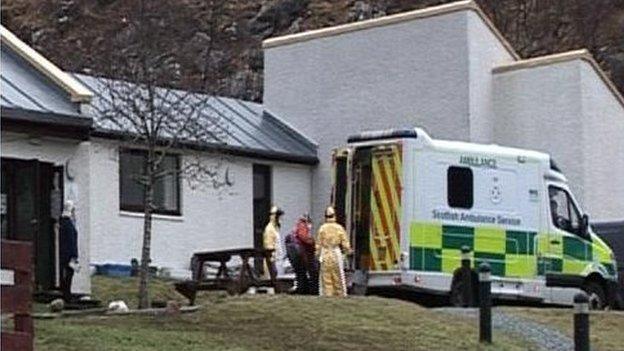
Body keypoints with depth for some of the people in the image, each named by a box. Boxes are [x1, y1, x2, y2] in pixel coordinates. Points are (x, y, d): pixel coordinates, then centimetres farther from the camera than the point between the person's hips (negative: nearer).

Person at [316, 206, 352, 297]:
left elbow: (319, 243, -2)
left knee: (326, 279, 4)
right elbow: (345, 243, -1)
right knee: (338, 278, 6)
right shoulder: (339, 228, -4)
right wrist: (348, 251, 16)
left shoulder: (322, 228, -4)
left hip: (325, 255, 0)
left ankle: (327, 295, 2)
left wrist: (318, 254, 10)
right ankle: (340, 295, 8)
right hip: (336, 254, 0)